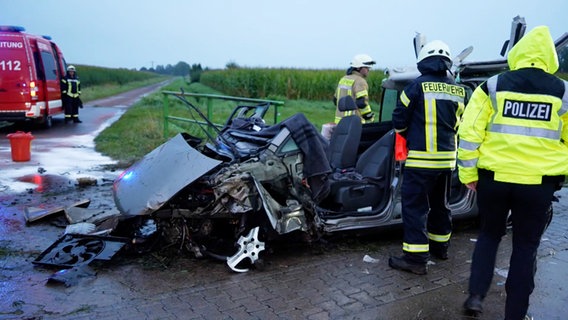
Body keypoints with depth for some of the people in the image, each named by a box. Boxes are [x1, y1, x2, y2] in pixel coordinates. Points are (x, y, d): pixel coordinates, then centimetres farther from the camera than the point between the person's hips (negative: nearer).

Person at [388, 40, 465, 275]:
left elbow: (399, 119, -5)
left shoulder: (418, 86, -9)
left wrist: (408, 135, 15)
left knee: (415, 206, -2)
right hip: (447, 158, 6)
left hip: (421, 158, -6)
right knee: (440, 203, 21)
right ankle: (440, 247, 35)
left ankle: (416, 258, -1)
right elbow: (461, 125, 14)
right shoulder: (458, 91, 7)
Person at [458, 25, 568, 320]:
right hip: (538, 182, 0)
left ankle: (475, 295, 16)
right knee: (525, 246, 13)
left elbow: (469, 132, -4)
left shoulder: (492, 87, -1)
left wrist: (468, 173, 4)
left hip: (494, 177, 0)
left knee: (489, 235, 21)